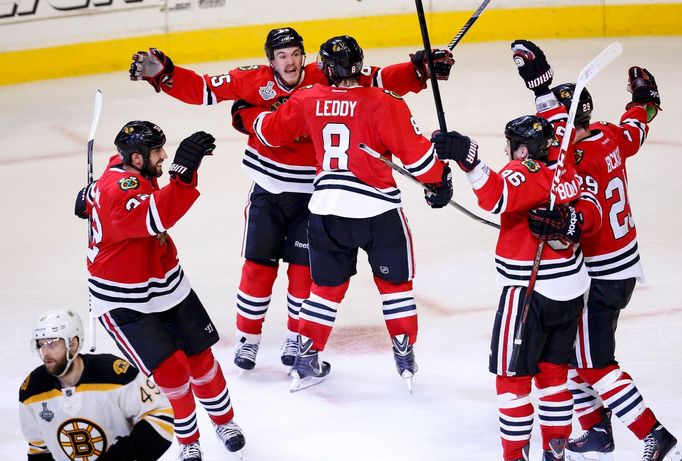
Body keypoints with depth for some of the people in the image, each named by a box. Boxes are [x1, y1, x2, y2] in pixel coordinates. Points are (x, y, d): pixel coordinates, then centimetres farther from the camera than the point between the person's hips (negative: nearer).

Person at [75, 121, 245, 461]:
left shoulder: (125, 169, -1)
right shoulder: (119, 191, -31)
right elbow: (158, 217, -51)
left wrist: (91, 197, 43)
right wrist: (183, 172, -57)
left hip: (168, 288, 9)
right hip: (124, 303, -9)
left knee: (200, 357, 10)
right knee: (170, 370, -12)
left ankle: (224, 420, 32)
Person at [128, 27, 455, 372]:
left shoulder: (326, 80, -11)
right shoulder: (253, 81, -9)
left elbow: (381, 81, -13)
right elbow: (202, 89, -7)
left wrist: (420, 68, -24)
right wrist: (161, 73, -17)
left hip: (310, 196, 0)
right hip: (266, 192, 0)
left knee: (304, 269, 6)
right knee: (258, 267, 4)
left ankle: (297, 339, 24)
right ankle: (248, 338, 19)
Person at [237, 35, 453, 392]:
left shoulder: (307, 100, -1)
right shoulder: (383, 103, -13)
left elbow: (271, 132, 13)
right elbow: (415, 152, -10)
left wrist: (248, 115, 34)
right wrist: (438, 181, 7)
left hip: (326, 208, 4)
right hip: (377, 208, -3)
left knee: (327, 284, 18)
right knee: (395, 281, 15)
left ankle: (306, 360, 17)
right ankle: (405, 358, 15)